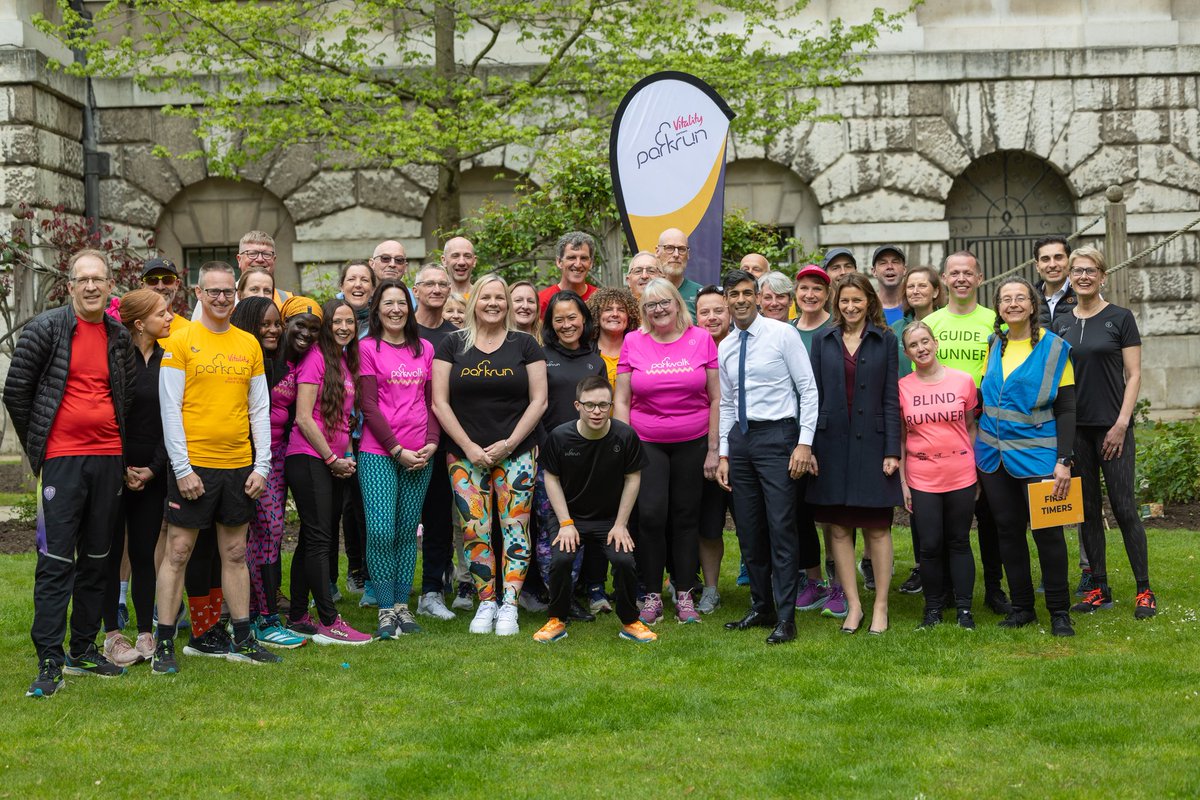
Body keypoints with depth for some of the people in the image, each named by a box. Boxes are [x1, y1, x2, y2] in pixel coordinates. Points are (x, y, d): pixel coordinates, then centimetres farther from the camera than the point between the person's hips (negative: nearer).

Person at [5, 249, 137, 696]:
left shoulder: (120, 338, 10)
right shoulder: (46, 329, -4)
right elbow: (15, 390, -1)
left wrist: (120, 446, 13)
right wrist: (36, 445, 3)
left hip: (108, 458, 5)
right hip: (62, 459, -5)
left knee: (96, 559, 11)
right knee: (56, 561, -6)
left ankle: (84, 650, 21)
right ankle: (49, 661, -2)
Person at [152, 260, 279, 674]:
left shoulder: (249, 344, 9)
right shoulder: (181, 341, -3)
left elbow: (260, 409, 10)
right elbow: (170, 409, -7)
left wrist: (262, 465, 3)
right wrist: (182, 468, -12)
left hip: (239, 466, 4)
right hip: (194, 465, -4)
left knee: (235, 553, 11)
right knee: (178, 551, 1)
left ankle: (242, 639, 19)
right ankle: (164, 644, 8)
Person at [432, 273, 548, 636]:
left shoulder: (525, 344, 6)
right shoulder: (452, 345, 6)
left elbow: (539, 400, 2)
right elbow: (440, 403, 2)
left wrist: (509, 443, -7)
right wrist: (469, 447, -7)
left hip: (515, 453, 0)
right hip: (465, 454, 0)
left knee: (515, 529, -5)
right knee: (475, 531, -2)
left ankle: (509, 606, 1)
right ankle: (486, 604, 9)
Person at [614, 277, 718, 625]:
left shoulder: (701, 339, 2)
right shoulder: (633, 342, 3)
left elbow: (716, 398, 4)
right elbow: (621, 401, 5)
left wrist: (713, 449, 0)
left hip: (693, 443, 0)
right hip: (646, 443, 0)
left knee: (686, 516, 6)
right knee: (650, 515, -11)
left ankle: (684, 595, 15)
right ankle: (652, 595, 2)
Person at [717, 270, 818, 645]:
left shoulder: (782, 334, -4)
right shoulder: (725, 348, 12)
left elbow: (808, 389, -6)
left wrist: (804, 443, -14)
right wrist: (724, 455, 11)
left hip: (776, 434, -6)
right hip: (740, 437, 6)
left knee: (781, 527, -8)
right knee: (748, 530, 9)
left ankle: (785, 618, -4)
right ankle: (761, 607, 21)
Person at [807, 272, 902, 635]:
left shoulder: (885, 340, 3)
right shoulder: (822, 341, 8)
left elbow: (891, 398, 1)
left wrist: (892, 450, -6)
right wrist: (808, 447, -1)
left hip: (871, 442, -2)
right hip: (833, 444, 2)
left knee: (877, 527, 2)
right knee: (839, 528, 3)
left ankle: (880, 606, 10)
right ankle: (853, 605, 12)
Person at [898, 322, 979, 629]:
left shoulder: (963, 381, -1)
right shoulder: (902, 387, -1)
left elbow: (971, 426, 9)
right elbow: (900, 438, 4)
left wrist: (973, 464, 4)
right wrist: (903, 481, 1)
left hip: (960, 476, 0)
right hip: (921, 479, 0)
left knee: (959, 542, 8)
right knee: (929, 545, 4)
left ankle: (964, 608, 15)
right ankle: (933, 607, 18)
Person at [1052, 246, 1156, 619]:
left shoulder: (1120, 318, -2)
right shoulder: (1061, 324, 10)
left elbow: (1133, 375, -4)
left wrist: (1122, 424, -12)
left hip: (1112, 428, -4)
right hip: (1075, 429, 4)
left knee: (1124, 507, -5)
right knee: (1087, 509, 7)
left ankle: (1144, 590, 3)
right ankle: (1099, 588, 15)